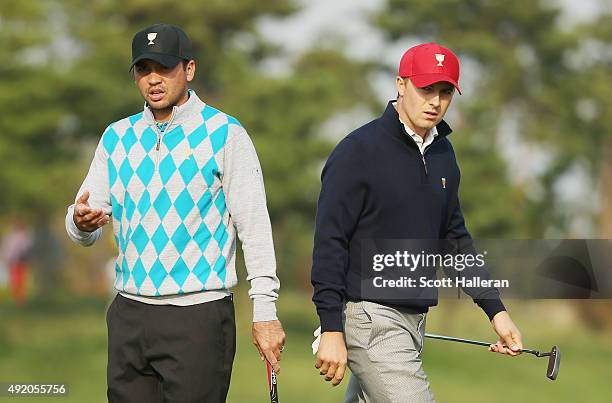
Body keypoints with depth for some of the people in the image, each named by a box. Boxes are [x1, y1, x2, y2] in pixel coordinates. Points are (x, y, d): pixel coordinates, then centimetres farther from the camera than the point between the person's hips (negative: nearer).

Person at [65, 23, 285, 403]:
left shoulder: (224, 134, -2)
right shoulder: (117, 137, 12)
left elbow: (255, 226, -5)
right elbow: (87, 224, 9)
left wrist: (265, 311, -11)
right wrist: (82, 221, -16)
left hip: (199, 315, -5)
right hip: (129, 315, 5)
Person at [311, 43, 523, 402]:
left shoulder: (443, 154, 13)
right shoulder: (360, 150, -11)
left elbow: (455, 238, 21)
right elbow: (330, 242, -13)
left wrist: (496, 309, 12)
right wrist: (331, 331, -18)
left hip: (415, 319, 8)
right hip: (371, 320, -8)